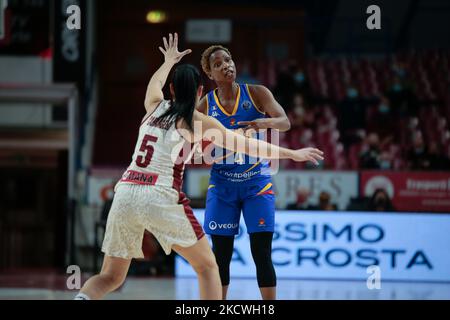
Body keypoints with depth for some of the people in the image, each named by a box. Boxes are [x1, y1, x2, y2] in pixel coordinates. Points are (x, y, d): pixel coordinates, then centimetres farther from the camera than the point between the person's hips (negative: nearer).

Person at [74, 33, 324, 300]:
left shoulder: (155, 106, 17)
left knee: (111, 277, 13)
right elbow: (247, 145, 12)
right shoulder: (198, 121, 6)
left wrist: (169, 61, 62)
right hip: (161, 197, -4)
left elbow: (155, 82, 43)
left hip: (125, 193, 4)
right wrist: (291, 153, 22)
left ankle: (83, 298, -14)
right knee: (207, 267, 13)